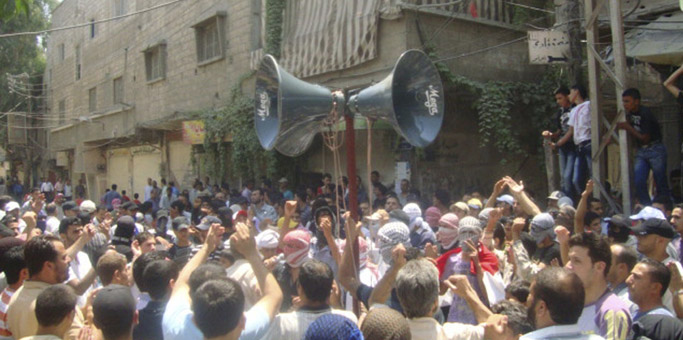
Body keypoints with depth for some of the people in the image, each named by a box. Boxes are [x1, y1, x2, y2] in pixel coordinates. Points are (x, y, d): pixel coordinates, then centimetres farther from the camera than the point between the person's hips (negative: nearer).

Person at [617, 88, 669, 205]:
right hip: (641, 151, 7)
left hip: (655, 150, -7)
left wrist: (628, 128, -17)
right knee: (639, 182, -3)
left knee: (661, 184, -2)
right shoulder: (629, 114, 5)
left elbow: (645, 138, -18)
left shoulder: (645, 114, -18)